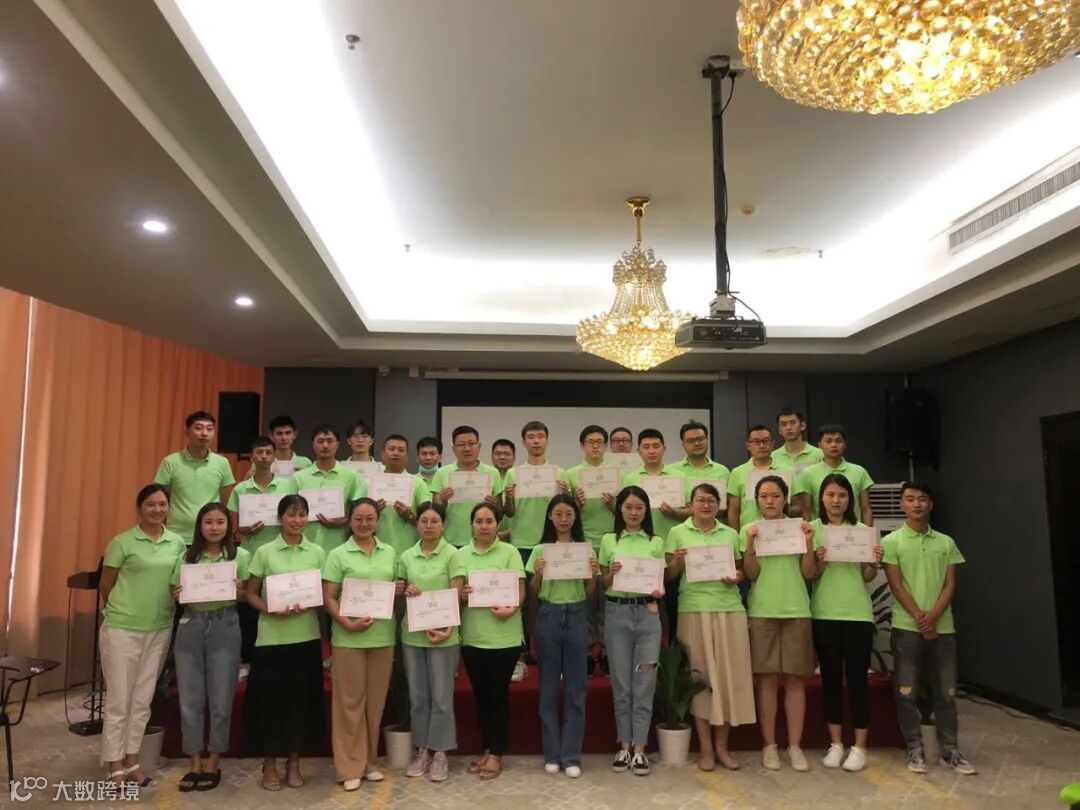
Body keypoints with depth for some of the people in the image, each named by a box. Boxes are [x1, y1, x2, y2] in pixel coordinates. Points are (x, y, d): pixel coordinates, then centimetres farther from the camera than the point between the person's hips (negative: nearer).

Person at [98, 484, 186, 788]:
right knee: (119, 700, 4)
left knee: (142, 700, 13)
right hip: (122, 630, -4)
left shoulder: (177, 543, 3)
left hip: (160, 631, 4)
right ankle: (115, 767, 17)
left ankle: (132, 761, 26)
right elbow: (105, 586, -1)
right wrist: (122, 611, 5)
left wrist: (181, 594, 1)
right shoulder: (122, 542, -8)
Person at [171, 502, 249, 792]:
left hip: (224, 628, -2)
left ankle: (213, 763, 20)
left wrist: (239, 591, -19)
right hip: (190, 627, 2)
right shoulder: (186, 557, 6)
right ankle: (195, 763, 21)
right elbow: (177, 595, 11)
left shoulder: (241, 556, 0)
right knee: (189, 699, 6)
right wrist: (178, 595, -10)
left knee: (220, 699, 4)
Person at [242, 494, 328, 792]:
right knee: (270, 699, 4)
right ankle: (269, 764, 20)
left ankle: (294, 762, 24)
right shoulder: (264, 552, -1)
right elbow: (251, 593, 2)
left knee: (302, 699, 8)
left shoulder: (318, 553, 3)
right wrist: (271, 610, -16)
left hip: (307, 636, 2)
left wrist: (309, 605, -14)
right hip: (272, 637, -1)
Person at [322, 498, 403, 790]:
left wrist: (399, 590, -5)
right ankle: (350, 767, 14)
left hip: (383, 636, 4)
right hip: (349, 638, -3)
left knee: (376, 700, 11)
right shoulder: (338, 555, -3)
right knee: (350, 701, 3)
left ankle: (370, 762, 25)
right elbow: (328, 598, -6)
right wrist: (347, 623, -19)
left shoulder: (390, 553, 9)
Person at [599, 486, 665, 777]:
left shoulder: (656, 543, 7)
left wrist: (658, 591, -12)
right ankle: (624, 747, 19)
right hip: (617, 613, 0)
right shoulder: (609, 541, 5)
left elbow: (661, 581, 9)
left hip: (647, 613, 0)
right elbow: (601, 584, 7)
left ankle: (639, 749, 10)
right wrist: (610, 574, -13)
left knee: (644, 684, 2)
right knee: (621, 684, 7)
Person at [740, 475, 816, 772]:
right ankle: (769, 745, 10)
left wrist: (809, 543, -9)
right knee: (767, 678, 1)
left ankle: (795, 746, 12)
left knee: (795, 678, 3)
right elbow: (751, 574, -3)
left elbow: (808, 574, 3)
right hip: (762, 611, -1)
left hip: (796, 610, 1)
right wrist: (750, 543, -15)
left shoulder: (799, 527, 7)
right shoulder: (750, 530, 4)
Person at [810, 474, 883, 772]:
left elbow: (868, 577, 6)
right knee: (831, 679, 7)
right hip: (825, 615, 0)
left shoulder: (862, 530, 6)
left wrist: (874, 563, -14)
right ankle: (835, 744, 17)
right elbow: (808, 575, -1)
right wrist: (819, 562, -21)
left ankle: (859, 747, 11)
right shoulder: (813, 529, 2)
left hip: (858, 614, 0)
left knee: (857, 679, 2)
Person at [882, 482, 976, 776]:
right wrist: (919, 618, -13)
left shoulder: (946, 542, 9)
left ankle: (950, 750, 18)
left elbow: (950, 584, 4)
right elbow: (896, 585, -5)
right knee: (907, 691, 1)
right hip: (907, 627, -3)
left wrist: (933, 615, -11)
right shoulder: (892, 541, 0)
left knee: (946, 691, 8)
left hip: (943, 627, 3)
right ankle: (915, 750, 11)